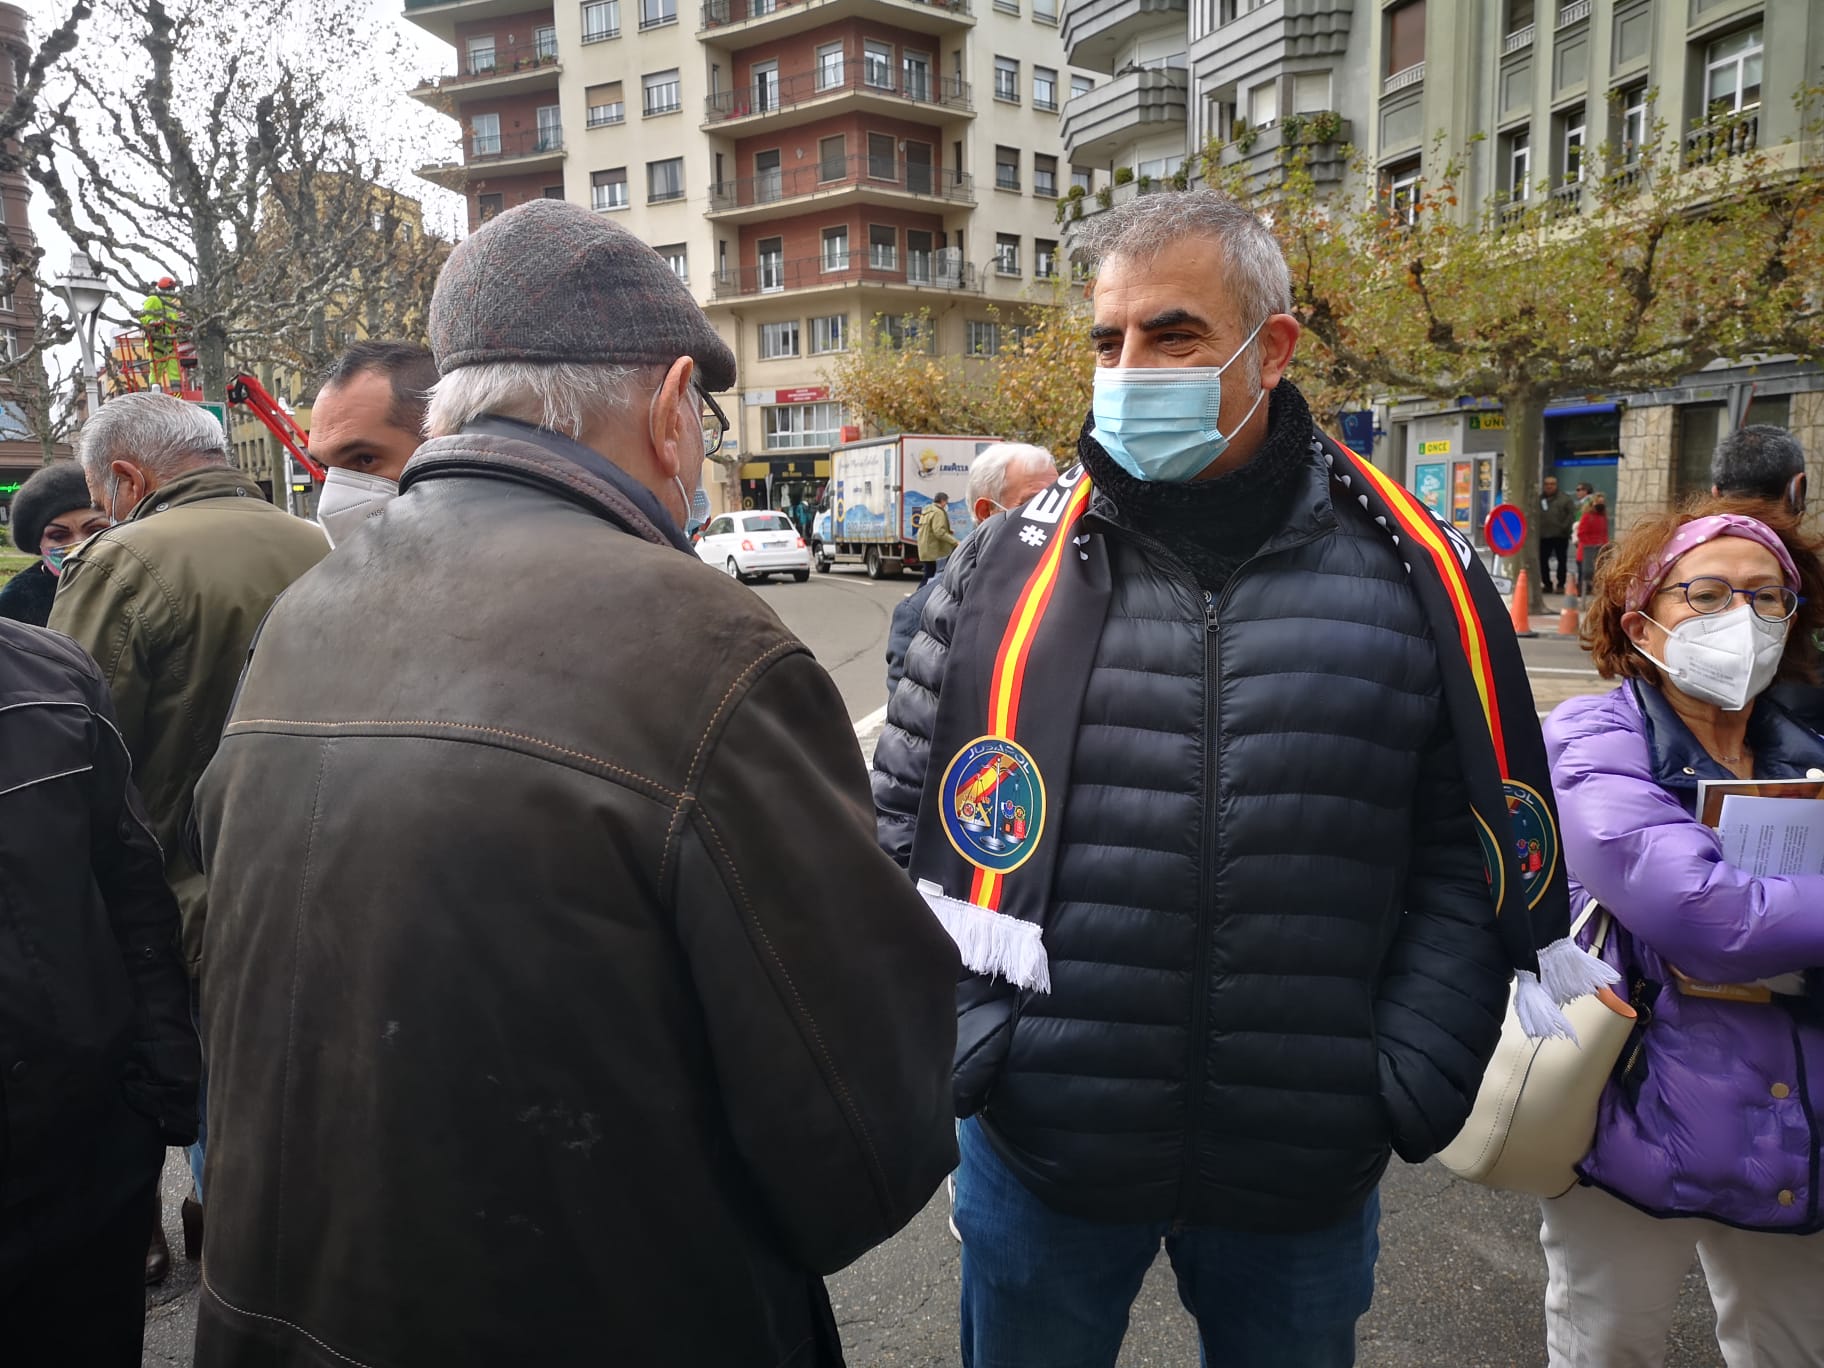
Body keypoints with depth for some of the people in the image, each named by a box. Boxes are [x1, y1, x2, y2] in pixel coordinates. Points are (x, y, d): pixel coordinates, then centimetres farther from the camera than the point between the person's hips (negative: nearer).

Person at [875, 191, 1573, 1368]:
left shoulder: (1411, 573, -3)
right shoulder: (1010, 564, -4)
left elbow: (1471, 851, 1)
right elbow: (908, 815, 1)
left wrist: (1415, 1080, -6)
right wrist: (962, 1036, -6)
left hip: (1307, 1174, 1)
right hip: (1041, 1143, 0)